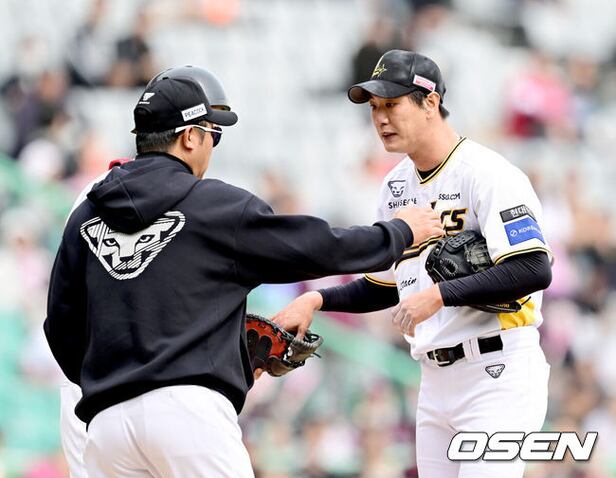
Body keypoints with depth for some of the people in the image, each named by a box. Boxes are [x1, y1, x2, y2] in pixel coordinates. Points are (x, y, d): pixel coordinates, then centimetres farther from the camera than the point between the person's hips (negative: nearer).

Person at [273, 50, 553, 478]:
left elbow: (535, 271, -22)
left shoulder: (487, 174, -12)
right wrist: (316, 300, 7)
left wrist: (438, 295, -24)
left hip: (497, 376, -8)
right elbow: (383, 288, 23)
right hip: (436, 381, 8)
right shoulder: (397, 185, 14)